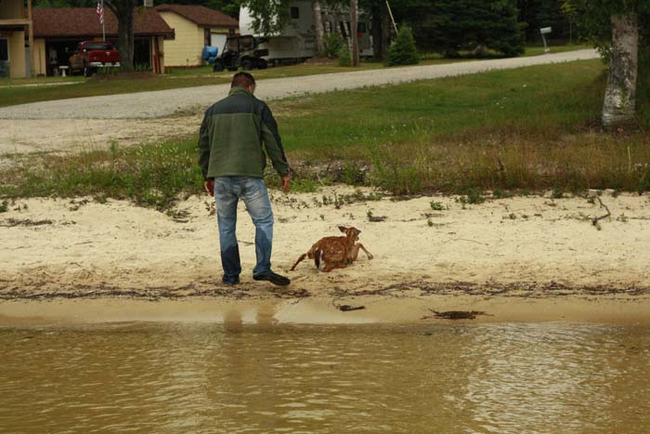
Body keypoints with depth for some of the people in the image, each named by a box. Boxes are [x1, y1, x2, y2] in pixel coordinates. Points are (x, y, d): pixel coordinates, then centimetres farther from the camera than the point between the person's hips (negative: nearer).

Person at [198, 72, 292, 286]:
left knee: (226, 226, 11)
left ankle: (231, 275, 11)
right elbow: (273, 141, 1)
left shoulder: (213, 110, 16)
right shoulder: (257, 107, 4)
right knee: (263, 220, 3)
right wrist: (283, 171, 6)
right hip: (250, 175, -3)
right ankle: (263, 268, -11)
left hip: (221, 176, 3)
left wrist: (208, 176, 26)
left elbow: (203, 145, 18)